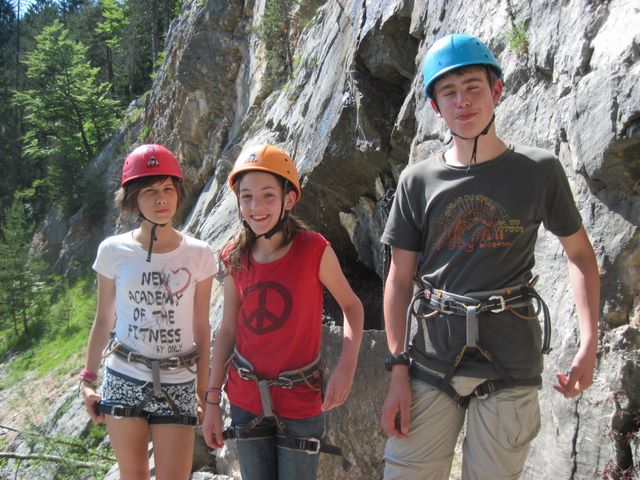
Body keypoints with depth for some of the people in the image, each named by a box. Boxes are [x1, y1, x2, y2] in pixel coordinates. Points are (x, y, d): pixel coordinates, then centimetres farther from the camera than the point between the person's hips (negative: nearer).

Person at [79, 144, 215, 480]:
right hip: (122, 380, 1)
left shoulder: (199, 255, -4)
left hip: (177, 384, 0)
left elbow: (201, 328, 2)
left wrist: (203, 389, 3)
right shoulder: (113, 251, -3)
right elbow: (103, 321, 5)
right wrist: (88, 379, 5)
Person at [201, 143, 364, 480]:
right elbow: (227, 330, 3)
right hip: (246, 400, 3)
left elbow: (351, 305, -4)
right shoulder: (235, 259, -4)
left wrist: (347, 365, -19)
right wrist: (212, 401, 5)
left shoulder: (314, 250, -14)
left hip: (300, 400, -3)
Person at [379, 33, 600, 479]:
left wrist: (589, 343, -2)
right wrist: (398, 371, -1)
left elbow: (580, 253, 9)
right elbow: (399, 279, 4)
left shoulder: (539, 170, 1)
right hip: (430, 360, 1)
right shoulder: (417, 181, 3)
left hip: (509, 364, -1)